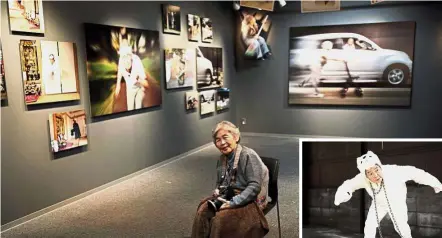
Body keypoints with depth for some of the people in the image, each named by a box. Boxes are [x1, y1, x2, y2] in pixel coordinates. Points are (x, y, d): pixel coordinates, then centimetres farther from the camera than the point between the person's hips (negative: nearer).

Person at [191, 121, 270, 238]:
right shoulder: (222, 158, 7)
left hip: (249, 201, -6)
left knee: (221, 218, -29)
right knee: (202, 211, -18)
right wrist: (217, 191, -3)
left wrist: (233, 202, -25)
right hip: (227, 196, 7)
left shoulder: (248, 155, -17)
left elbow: (255, 186, -22)